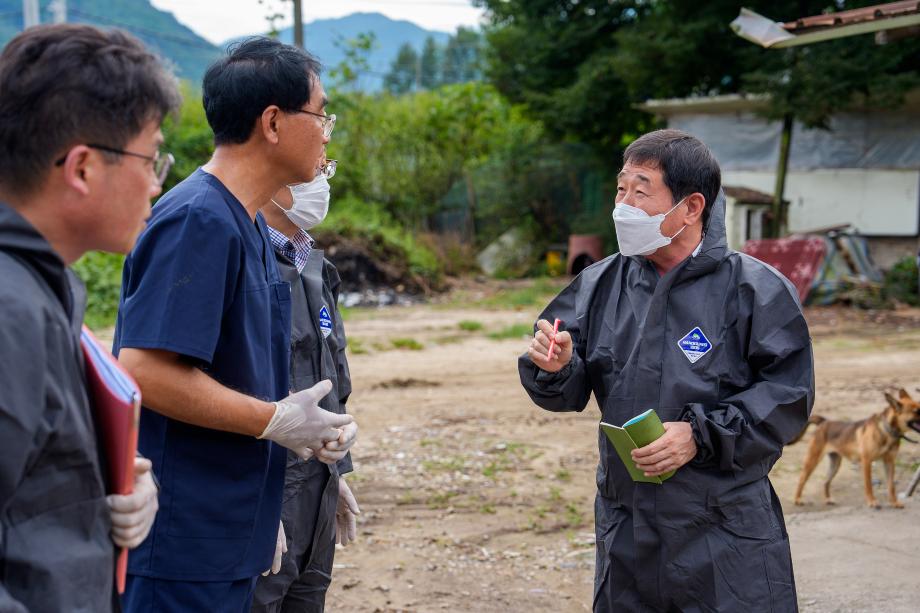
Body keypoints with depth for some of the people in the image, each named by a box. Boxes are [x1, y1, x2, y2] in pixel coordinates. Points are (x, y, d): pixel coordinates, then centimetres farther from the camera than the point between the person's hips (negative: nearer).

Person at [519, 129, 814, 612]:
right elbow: (571, 395, 8)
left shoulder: (756, 290, -9)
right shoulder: (601, 284, 4)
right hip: (625, 532, 4)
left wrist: (702, 436, -19)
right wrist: (555, 368, -15)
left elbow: (788, 396, -11)